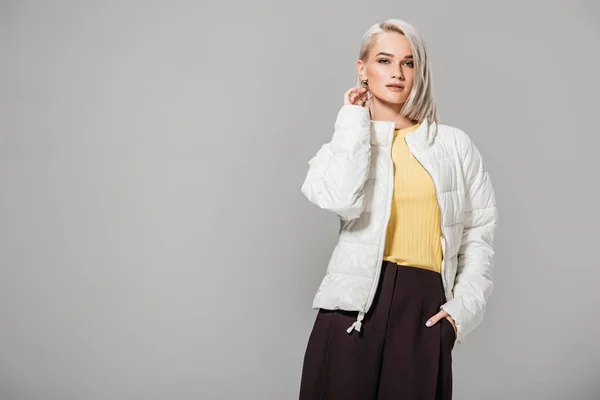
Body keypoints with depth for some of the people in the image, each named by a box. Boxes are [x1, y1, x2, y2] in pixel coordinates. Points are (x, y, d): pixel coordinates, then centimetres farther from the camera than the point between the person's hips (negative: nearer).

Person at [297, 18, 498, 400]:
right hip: (356, 304, 0)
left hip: (426, 308, 0)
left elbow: (479, 231, 9)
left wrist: (463, 307, -1)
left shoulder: (455, 144, 8)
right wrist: (356, 122, -3)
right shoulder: (345, 144, 9)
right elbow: (342, 200, -14)